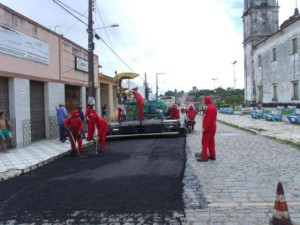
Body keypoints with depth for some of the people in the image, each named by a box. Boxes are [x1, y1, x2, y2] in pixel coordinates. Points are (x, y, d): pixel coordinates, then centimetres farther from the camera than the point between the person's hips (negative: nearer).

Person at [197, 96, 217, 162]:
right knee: (211, 142, 14)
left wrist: (205, 129, -23)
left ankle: (204, 157, -2)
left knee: (205, 142, -4)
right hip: (212, 128, 10)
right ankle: (212, 155, 19)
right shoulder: (213, 107, 13)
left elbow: (208, 120, -25)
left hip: (208, 128, -10)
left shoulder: (209, 108, -20)